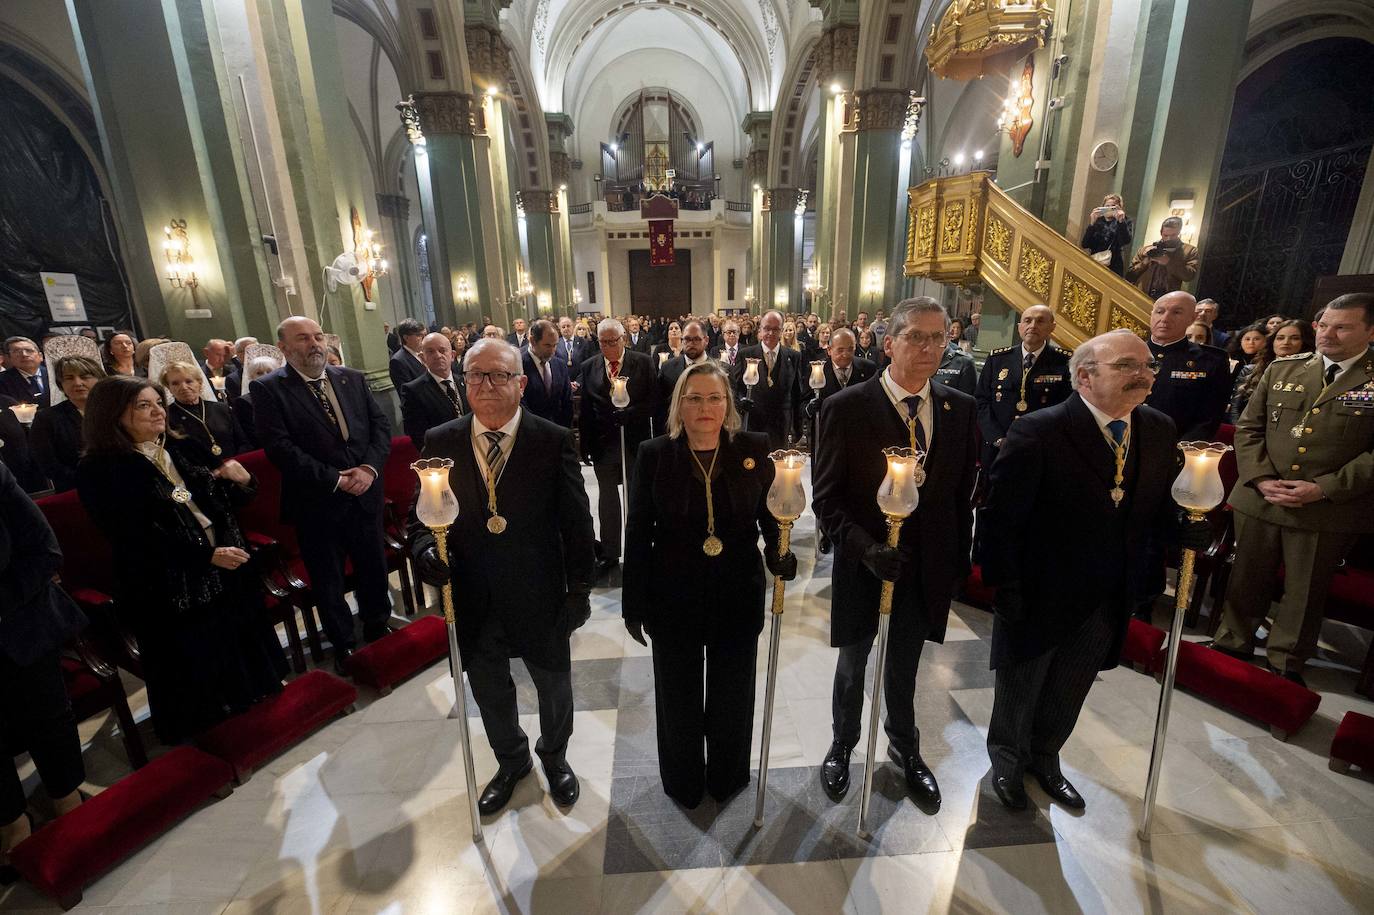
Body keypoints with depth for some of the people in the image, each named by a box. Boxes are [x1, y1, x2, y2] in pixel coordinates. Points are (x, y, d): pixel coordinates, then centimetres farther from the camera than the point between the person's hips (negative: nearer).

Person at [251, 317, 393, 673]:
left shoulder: (353, 378, 6)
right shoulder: (267, 389, -7)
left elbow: (380, 425, 3)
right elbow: (280, 447, -15)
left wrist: (370, 467, -13)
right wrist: (335, 479, -18)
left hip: (365, 494, 4)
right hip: (317, 504, -3)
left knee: (374, 568, 17)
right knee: (328, 581, 13)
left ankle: (377, 627, 40)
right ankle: (343, 645, 33)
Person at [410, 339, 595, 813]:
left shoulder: (554, 441, -13)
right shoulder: (439, 443, -5)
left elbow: (576, 521, -9)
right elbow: (420, 515, 2)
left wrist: (580, 588, -7)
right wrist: (425, 547, -20)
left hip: (540, 598, -2)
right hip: (473, 602, 3)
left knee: (554, 688, 21)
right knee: (490, 695, 26)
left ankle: (554, 756, 54)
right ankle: (511, 761, 57)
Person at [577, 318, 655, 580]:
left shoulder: (643, 362, -3)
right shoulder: (588, 367, 3)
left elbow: (652, 401, -8)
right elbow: (585, 408, 2)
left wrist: (627, 414, -20)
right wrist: (585, 441, -1)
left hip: (635, 440, -1)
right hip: (602, 443, 2)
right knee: (607, 499, 11)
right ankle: (609, 553, 25)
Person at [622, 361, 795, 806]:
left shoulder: (754, 449, -6)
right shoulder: (654, 455, -8)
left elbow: (770, 515, -1)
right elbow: (638, 533, -5)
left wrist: (780, 552, -22)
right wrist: (634, 605, -3)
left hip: (737, 599, 1)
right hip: (674, 601, 0)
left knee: (732, 698, 21)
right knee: (678, 698, 19)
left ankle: (728, 778, 49)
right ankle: (682, 783, 47)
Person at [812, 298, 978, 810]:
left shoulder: (960, 409, -2)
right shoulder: (846, 408, -15)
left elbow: (963, 493, 5)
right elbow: (826, 498, -14)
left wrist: (958, 557, 5)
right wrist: (865, 548, -25)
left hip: (927, 568, 3)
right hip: (864, 566, -3)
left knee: (904, 667, 24)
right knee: (853, 665, 20)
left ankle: (905, 748, 53)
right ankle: (842, 747, 48)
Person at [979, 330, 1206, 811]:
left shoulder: (1159, 431, -1)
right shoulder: (1038, 432, -22)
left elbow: (1160, 510, 3)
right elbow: (1000, 519, -21)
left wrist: (1191, 527, -18)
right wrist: (1006, 588, -21)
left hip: (1107, 603, 6)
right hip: (1039, 597, -5)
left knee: (1067, 696, 26)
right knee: (1019, 690, 19)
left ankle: (1044, 760, 53)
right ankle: (1007, 760, 46)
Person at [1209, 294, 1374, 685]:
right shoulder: (1282, 368, 5)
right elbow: (1248, 428, 5)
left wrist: (1324, 488, -15)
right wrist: (1261, 478, -7)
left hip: (1329, 511, -2)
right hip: (1259, 499, 2)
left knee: (1305, 591, 13)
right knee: (1246, 579, 14)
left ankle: (1286, 661, 32)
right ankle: (1233, 643, 32)